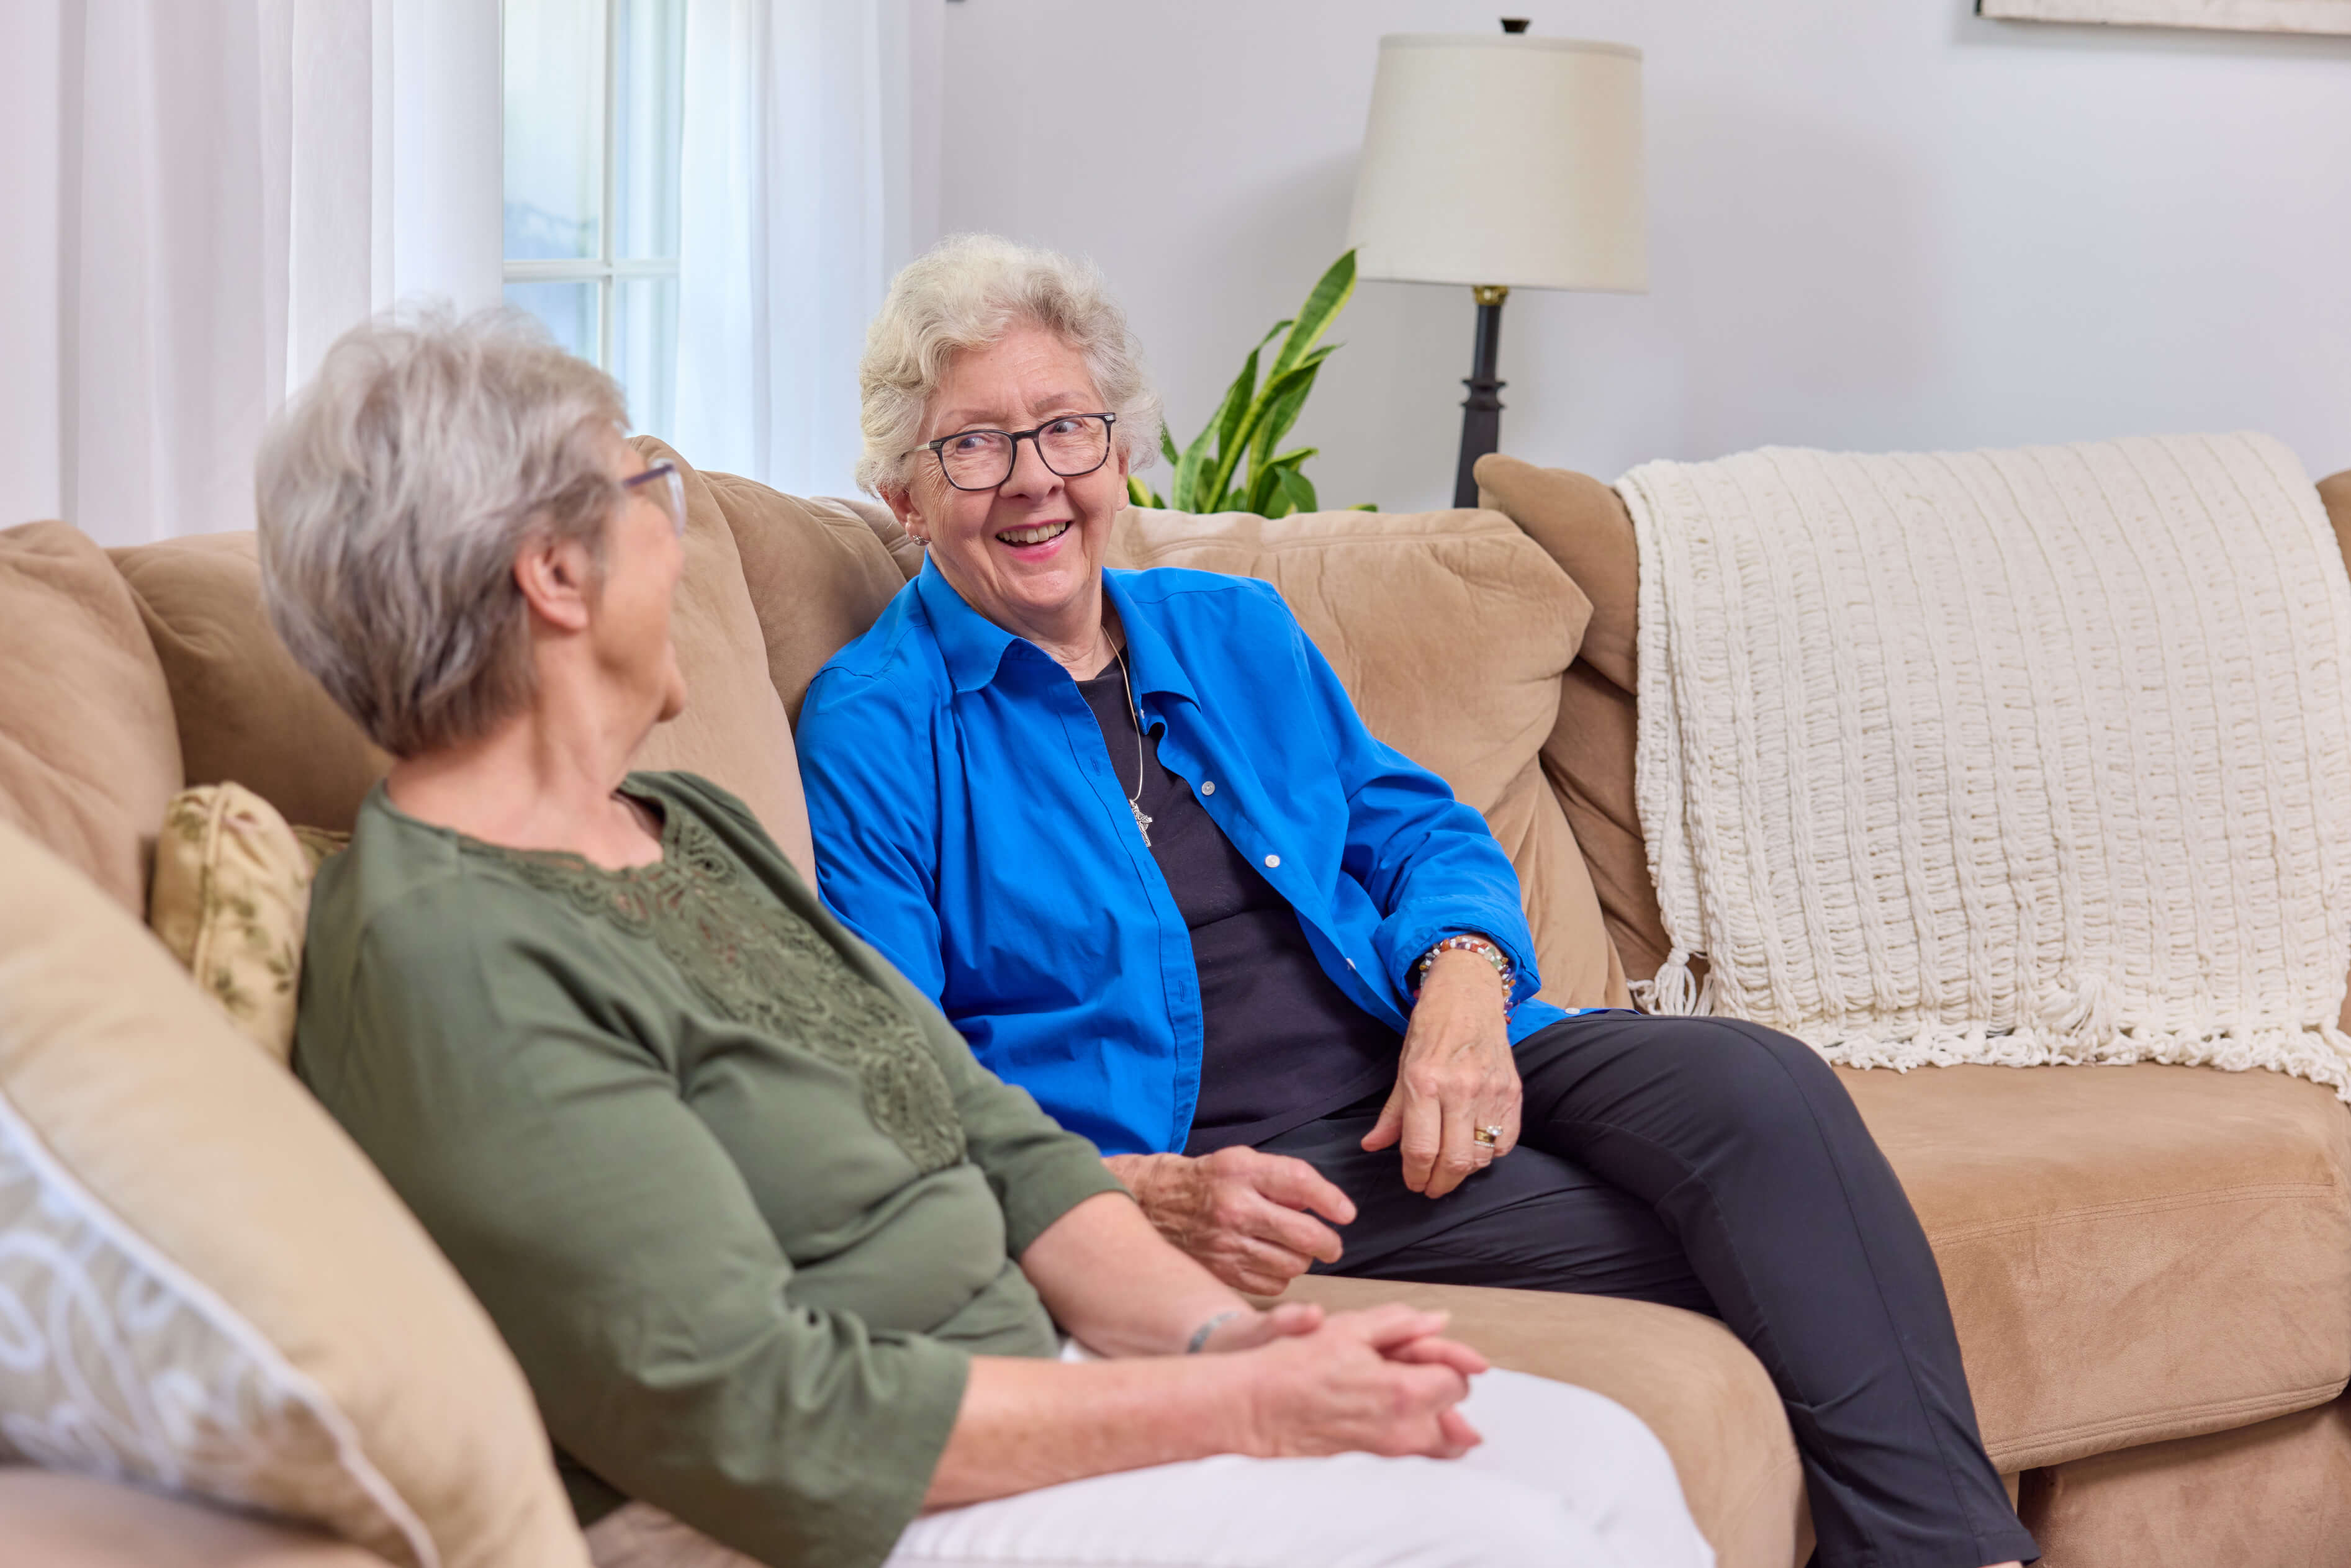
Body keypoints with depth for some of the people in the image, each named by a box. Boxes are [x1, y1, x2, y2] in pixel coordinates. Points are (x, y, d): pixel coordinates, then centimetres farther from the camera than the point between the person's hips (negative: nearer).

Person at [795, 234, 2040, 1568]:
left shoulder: (1231, 631, 18)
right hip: (1194, 1147, -6)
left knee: (1759, 1088, -24)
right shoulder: (874, 730, -2)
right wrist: (1144, 1197, -25)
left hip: (1417, 1069, 6)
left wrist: (1462, 985, -7)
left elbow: (1414, 827, 18)